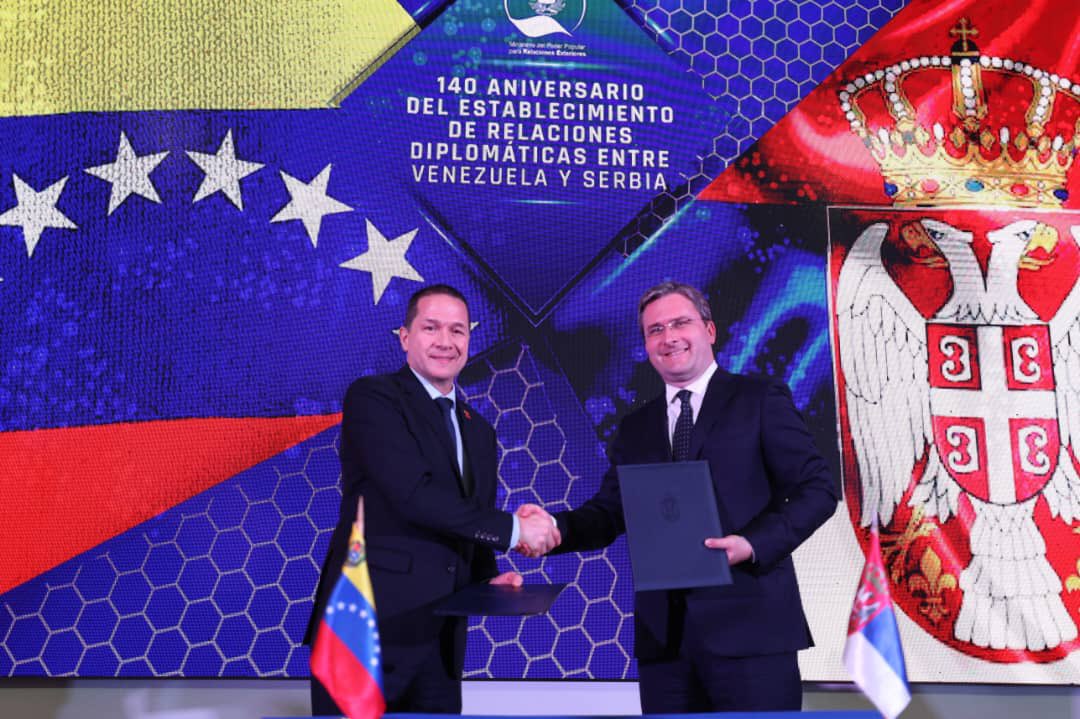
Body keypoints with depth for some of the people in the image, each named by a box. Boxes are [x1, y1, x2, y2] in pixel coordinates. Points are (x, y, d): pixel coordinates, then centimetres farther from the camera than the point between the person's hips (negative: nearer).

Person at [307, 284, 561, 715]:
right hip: (370, 627, -6)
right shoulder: (372, 397, -6)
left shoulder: (478, 431, 17)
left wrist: (488, 579, 0)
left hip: (441, 636, 7)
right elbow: (413, 494, -18)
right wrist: (513, 528, -13)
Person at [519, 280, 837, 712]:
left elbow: (817, 488, -2)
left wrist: (753, 543, -17)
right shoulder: (635, 427, 16)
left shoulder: (761, 399, 3)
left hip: (749, 627, -4)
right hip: (663, 633, 4)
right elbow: (609, 513, 13)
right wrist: (554, 527, -7)